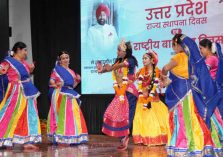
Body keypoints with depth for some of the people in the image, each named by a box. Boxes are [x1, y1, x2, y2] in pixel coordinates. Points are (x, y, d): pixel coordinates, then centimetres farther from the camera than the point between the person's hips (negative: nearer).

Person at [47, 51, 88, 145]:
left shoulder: (71, 72, 20)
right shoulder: (57, 69, 1)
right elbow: (51, 80, -8)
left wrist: (77, 80, 4)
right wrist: (55, 84, -27)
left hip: (70, 95, 7)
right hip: (61, 95, -7)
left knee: (72, 116, 6)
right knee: (61, 115, -10)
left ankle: (70, 138, 13)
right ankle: (60, 139, -8)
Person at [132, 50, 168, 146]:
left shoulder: (156, 71, -2)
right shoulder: (142, 71, 5)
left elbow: (154, 86, -7)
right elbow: (139, 85, 2)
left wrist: (149, 99, -14)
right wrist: (142, 98, -7)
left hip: (153, 97, -2)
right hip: (142, 98, 2)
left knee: (154, 118, -3)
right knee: (143, 118, 0)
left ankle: (156, 139, 2)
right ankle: (144, 140, 4)